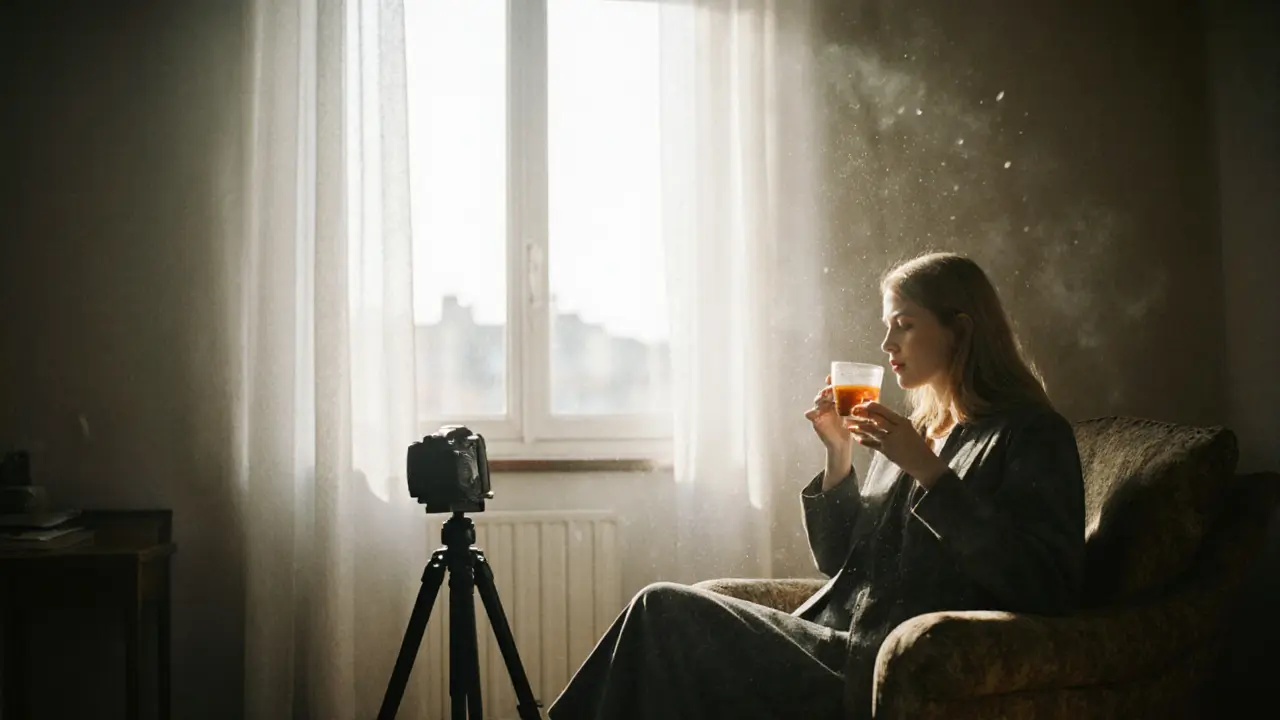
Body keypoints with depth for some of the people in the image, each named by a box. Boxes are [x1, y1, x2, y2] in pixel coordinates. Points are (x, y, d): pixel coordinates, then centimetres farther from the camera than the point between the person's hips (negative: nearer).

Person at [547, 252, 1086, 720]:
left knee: (664, 612, -18)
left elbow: (1044, 587, -16)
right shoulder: (914, 432, 20)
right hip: (841, 650, 8)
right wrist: (838, 456, 5)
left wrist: (927, 471, -17)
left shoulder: (1031, 434, -2)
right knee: (665, 612, -13)